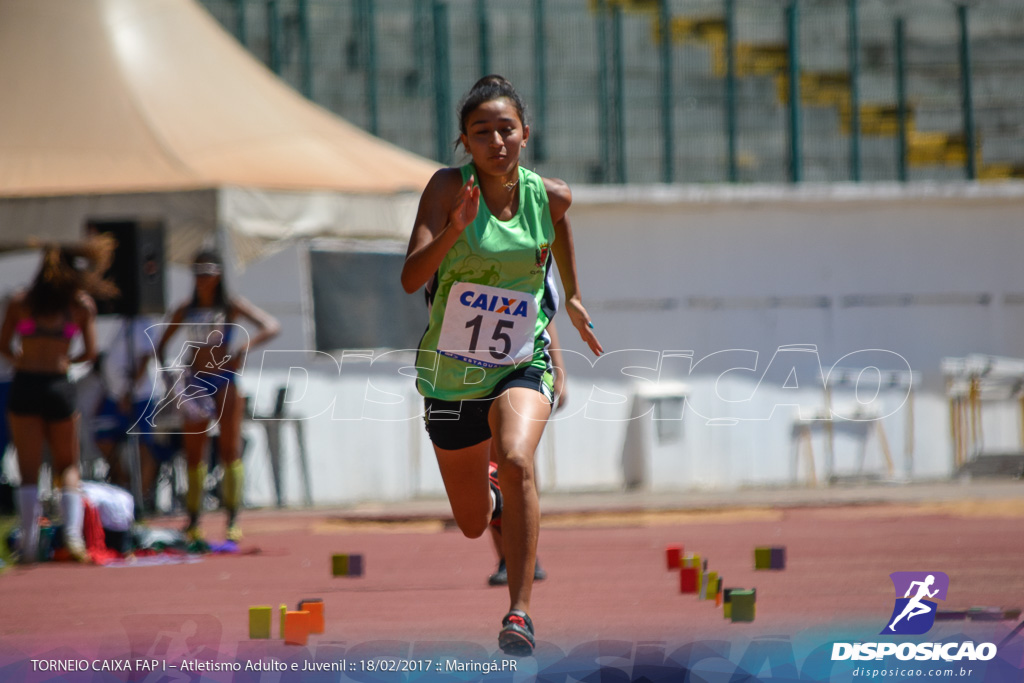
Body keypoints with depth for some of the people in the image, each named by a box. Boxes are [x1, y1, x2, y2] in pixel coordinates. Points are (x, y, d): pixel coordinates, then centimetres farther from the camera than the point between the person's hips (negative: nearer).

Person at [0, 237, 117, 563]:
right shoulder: (82, 304, 3)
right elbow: (90, 352, 3)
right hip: (59, 386, 0)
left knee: (29, 471, 3)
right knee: (68, 466, 15)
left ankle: (29, 543, -6)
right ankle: (73, 532, -4)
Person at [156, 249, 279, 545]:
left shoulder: (231, 306, -1)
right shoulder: (185, 310, 9)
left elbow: (271, 326, -11)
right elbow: (162, 345, 15)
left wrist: (243, 349, -24)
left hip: (224, 381, -3)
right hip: (195, 384, 3)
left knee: (230, 450, -9)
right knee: (194, 454, 3)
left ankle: (233, 521, -9)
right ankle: (193, 522, 9)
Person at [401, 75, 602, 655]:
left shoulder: (549, 196, -7)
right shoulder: (449, 188, -16)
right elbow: (410, 278, -26)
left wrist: (573, 297, 28)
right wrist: (454, 229, -42)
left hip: (522, 365, 0)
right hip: (453, 373, 0)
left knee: (516, 462, -33)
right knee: (474, 522, 15)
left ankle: (521, 609, -30)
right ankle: (495, 493, 55)